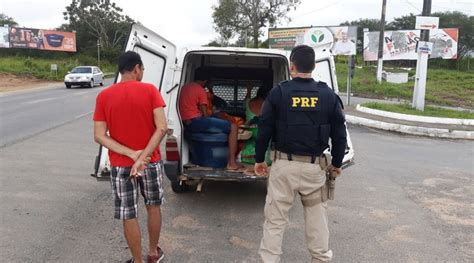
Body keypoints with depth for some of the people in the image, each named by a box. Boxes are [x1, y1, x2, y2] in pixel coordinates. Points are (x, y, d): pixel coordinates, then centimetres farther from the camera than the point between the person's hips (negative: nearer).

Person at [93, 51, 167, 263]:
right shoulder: (150, 90, -8)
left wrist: (131, 154, -14)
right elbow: (162, 128, -18)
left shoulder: (104, 96, -4)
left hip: (121, 165, 0)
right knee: (153, 206, 21)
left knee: (129, 216, 11)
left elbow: (99, 136, -10)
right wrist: (143, 157, -20)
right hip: (151, 162, 0)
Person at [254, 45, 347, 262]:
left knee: (275, 218, 7)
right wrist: (337, 163, 16)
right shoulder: (328, 95, 0)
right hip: (315, 165, 2)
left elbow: (264, 129, -3)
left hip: (284, 164, -2)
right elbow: (339, 134, 4)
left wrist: (259, 159, 9)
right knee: (317, 216, 17)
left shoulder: (278, 93, -5)